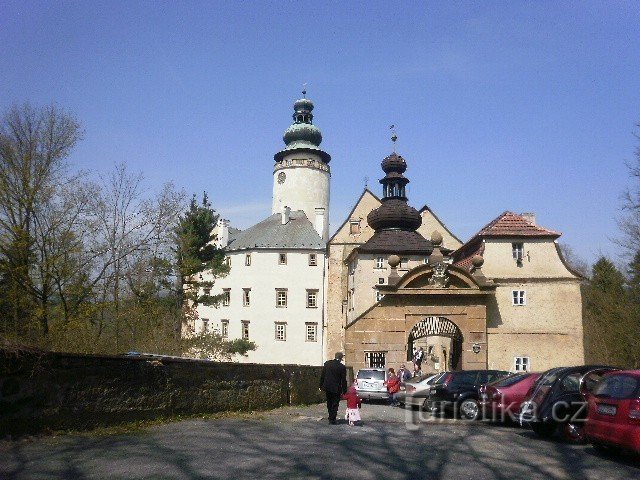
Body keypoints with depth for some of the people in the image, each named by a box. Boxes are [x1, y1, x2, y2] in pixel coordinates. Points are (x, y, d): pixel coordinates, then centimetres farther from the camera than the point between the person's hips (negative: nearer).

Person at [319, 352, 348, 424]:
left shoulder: (327, 363, -2)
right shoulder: (342, 367, -12)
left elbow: (322, 375, 3)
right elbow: (343, 380, -8)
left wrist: (321, 385, 11)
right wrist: (344, 390, 0)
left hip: (327, 387, 4)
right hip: (336, 388, -4)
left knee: (329, 403, 19)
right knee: (335, 404, 8)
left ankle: (331, 417, 29)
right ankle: (332, 419, 9)